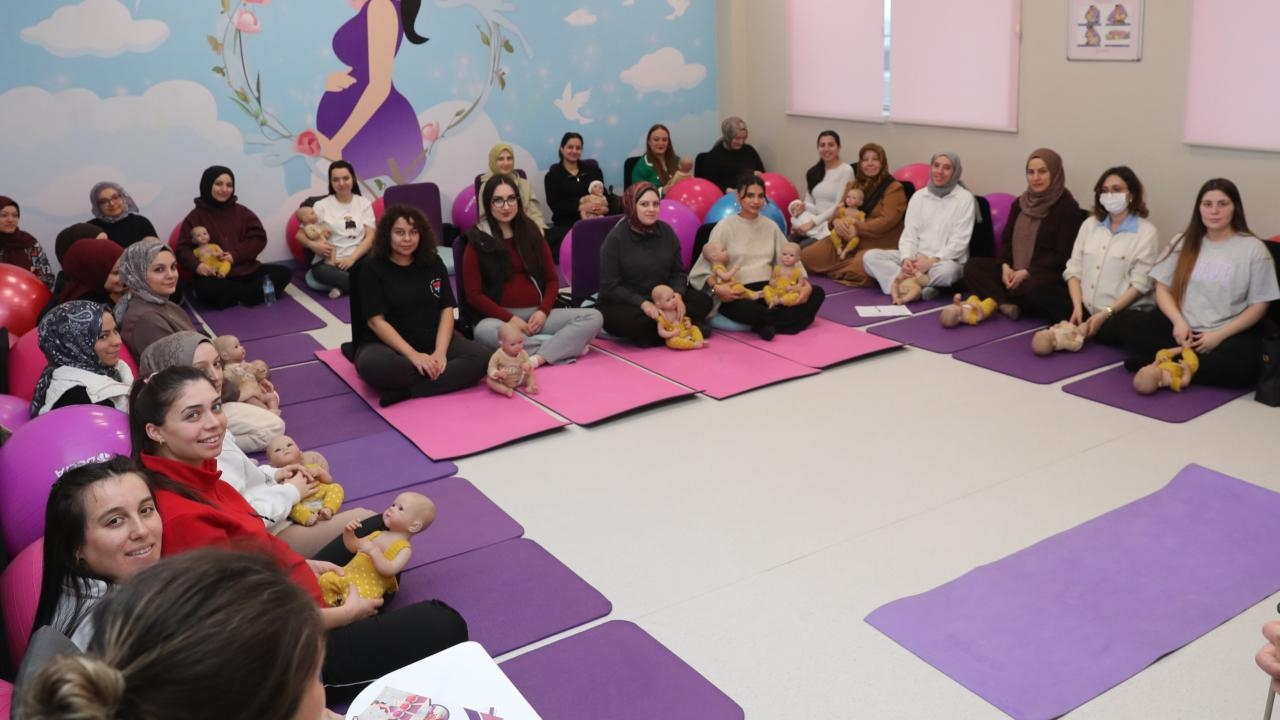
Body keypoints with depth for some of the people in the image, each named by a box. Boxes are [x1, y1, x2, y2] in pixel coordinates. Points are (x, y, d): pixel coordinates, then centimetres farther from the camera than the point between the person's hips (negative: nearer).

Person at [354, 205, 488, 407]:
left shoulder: (433, 263, 7)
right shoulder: (372, 268, -4)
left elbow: (447, 310, 2)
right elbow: (376, 321, -12)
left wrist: (440, 351, -16)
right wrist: (413, 355, -23)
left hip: (433, 340, 4)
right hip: (386, 344, -3)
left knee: (480, 357, -24)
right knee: (372, 366, -39)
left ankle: (406, 391, -28)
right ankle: (439, 372, -22)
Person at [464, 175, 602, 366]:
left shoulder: (531, 233, 13)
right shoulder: (478, 241, 2)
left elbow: (552, 279, 13)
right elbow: (474, 294, -3)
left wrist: (543, 311, -7)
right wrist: (510, 318, -14)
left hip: (536, 314, 4)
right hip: (501, 316, -4)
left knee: (593, 317, -18)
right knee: (484, 331, -40)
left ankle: (535, 360, -35)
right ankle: (566, 345, -28)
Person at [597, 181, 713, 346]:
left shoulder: (666, 231, 3)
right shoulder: (616, 238, -12)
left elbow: (678, 271, 9)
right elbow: (610, 287, -15)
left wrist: (677, 295, -14)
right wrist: (643, 303, -28)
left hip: (662, 299, 5)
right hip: (623, 304, -5)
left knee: (703, 301, -12)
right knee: (635, 320, -39)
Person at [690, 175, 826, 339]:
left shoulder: (770, 226, 13)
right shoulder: (725, 227, -1)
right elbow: (705, 267, -5)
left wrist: (805, 285, -7)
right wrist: (715, 287, -26)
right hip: (737, 294, -5)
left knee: (816, 292, -13)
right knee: (747, 310, -41)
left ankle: (767, 324, -22)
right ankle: (793, 318, -15)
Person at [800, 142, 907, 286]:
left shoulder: (894, 188, -4)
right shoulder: (854, 185, 16)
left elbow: (887, 221, -15)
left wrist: (856, 229, -24)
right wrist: (837, 221, -14)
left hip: (880, 245, -5)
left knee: (859, 270, -38)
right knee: (808, 256, -12)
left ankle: (837, 270, -5)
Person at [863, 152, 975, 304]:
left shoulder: (965, 198, -2)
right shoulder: (919, 196, 10)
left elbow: (959, 241, -9)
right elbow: (909, 234, 4)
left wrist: (932, 261, -23)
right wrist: (906, 259, -17)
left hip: (945, 261, -4)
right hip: (916, 258, 4)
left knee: (948, 270, -41)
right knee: (871, 256, -19)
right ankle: (915, 285, -35)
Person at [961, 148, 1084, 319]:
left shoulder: (1067, 207, -6)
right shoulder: (1021, 202, 14)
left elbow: (1063, 255, -12)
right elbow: (1006, 240, 12)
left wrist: (1027, 272, -20)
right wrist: (1005, 266, -9)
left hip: (1049, 274, -7)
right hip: (1013, 271, 7)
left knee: (1033, 287, -41)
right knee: (973, 266, -15)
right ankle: (1006, 305, -32)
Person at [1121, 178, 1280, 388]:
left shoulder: (1253, 248, 1)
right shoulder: (1184, 242, 10)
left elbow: (1258, 305, -1)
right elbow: (1162, 288, 7)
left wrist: (1219, 335, -13)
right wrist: (1179, 322, -12)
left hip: (1229, 334, -2)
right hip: (1182, 328, 2)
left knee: (1242, 366, -36)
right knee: (1134, 336, -27)